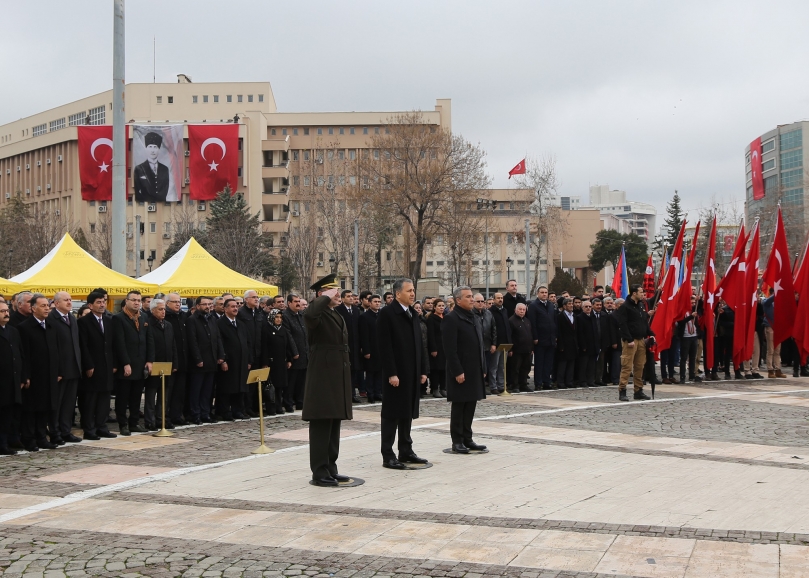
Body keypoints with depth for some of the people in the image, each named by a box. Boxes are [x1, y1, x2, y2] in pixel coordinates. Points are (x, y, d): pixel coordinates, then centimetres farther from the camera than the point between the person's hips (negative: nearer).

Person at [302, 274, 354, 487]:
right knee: (321, 426, -5)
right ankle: (319, 473, 0)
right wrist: (326, 299, -22)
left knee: (334, 426, 12)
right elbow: (309, 315, -38)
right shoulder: (318, 314, -10)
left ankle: (331, 469, 19)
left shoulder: (338, 316, 18)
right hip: (322, 378, -9)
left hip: (339, 379, 9)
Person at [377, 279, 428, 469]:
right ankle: (388, 456, 4)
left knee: (408, 413, 13)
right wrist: (391, 373, -19)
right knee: (392, 414, -1)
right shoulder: (387, 314, -11)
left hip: (412, 373, 7)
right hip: (396, 373, -7)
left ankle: (406, 451, 22)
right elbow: (385, 346, -15)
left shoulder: (413, 314, 13)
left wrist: (422, 370, 11)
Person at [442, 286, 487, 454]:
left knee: (470, 405, 10)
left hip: (475, 370, 8)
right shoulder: (452, 319, -11)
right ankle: (457, 441, 6)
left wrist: (483, 368, 14)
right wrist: (457, 371, -20)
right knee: (459, 406, 0)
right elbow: (450, 349, -16)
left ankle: (467, 439, 17)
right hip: (461, 372, -8)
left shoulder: (472, 317, 15)